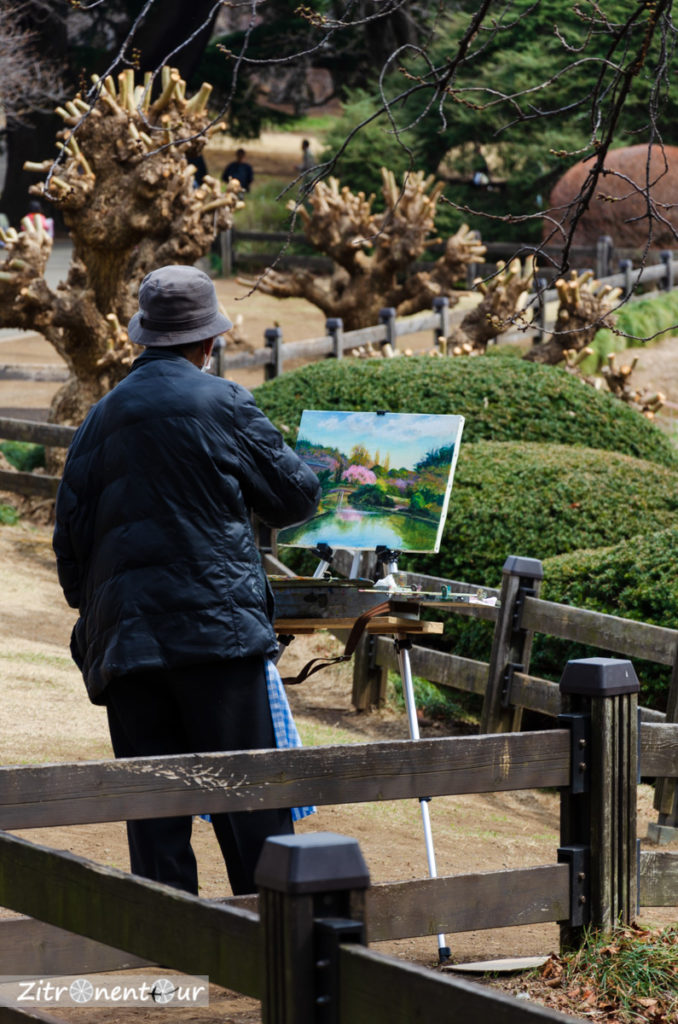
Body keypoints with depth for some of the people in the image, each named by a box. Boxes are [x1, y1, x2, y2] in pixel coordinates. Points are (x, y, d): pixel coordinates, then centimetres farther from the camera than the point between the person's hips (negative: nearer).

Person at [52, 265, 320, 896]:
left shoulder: (100, 418, 10)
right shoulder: (222, 404, -3)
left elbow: (70, 535, 12)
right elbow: (296, 495, 6)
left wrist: (93, 615, 22)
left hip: (125, 637, 4)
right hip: (218, 628, -4)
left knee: (153, 813, 5)